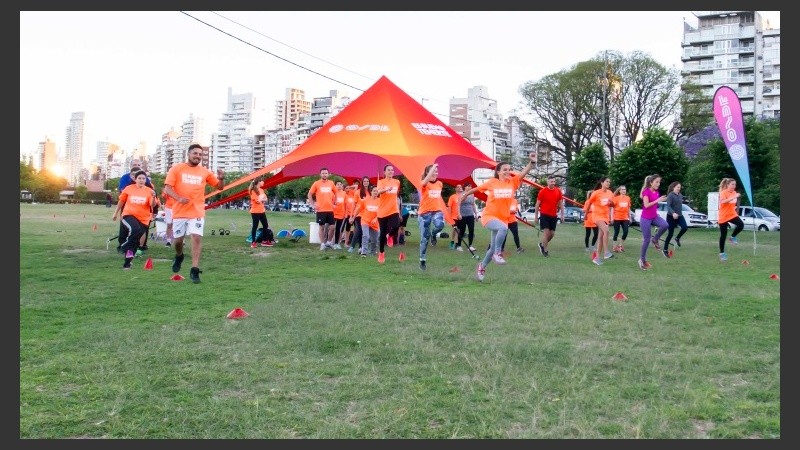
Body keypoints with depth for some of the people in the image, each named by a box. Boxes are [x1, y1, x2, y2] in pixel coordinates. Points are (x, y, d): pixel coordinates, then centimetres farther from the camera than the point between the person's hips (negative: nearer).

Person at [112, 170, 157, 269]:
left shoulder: (149, 191, -3)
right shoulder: (129, 188, -1)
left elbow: (153, 205, -14)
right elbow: (121, 201, 12)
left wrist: (153, 197, -33)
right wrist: (116, 213, 18)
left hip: (143, 219, 2)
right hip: (129, 215, -2)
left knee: (136, 240, 6)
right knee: (135, 230, -34)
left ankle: (127, 263, 20)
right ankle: (127, 248, -13)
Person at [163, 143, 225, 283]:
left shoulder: (205, 172, 7)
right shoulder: (176, 168, 1)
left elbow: (219, 187, 14)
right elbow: (167, 188, -5)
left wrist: (221, 178, -9)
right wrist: (178, 198, -22)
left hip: (197, 212, 0)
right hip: (180, 212, 0)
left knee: (197, 237, -12)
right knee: (177, 239, 7)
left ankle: (194, 270, -8)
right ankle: (179, 256, 40)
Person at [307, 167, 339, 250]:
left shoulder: (331, 183, 7)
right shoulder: (316, 183, -2)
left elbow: (335, 193, 22)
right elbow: (310, 194, 2)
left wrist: (334, 202, 12)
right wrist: (313, 205, -4)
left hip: (330, 209, 3)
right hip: (320, 209, -3)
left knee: (332, 227, 2)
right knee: (322, 227, 2)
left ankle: (329, 242, 19)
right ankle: (322, 244, 8)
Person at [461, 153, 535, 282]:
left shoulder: (513, 182, -2)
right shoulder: (491, 182, -6)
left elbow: (524, 172, -16)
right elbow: (476, 189, 9)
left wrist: (532, 162, -32)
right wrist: (465, 195, 19)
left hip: (503, 218, 4)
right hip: (488, 216, -4)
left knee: (493, 248, 10)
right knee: (503, 228, -37)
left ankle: (481, 267, 36)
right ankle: (497, 254, -21)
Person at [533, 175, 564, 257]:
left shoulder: (558, 191, 2)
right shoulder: (542, 191, -9)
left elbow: (561, 203, 10)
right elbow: (537, 204, -4)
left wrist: (562, 215, 4)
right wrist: (536, 217, -5)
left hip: (554, 216, 4)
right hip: (544, 215, -4)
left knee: (552, 233, 7)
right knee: (546, 232, -12)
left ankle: (542, 244, 32)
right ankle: (545, 250, -2)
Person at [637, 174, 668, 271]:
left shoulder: (656, 192, 7)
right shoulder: (646, 191, -15)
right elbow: (646, 205, -25)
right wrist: (658, 200, -25)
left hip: (654, 216, 6)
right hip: (646, 218, -6)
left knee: (665, 225, -25)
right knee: (646, 240, -3)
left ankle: (655, 239, 2)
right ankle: (642, 260, 12)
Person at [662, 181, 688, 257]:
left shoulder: (680, 195, 9)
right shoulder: (670, 195, -12)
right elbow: (668, 206, -21)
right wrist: (673, 213, -37)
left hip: (679, 216, 6)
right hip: (671, 216, -6)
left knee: (685, 227, -21)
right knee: (670, 234, -2)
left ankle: (677, 238, 8)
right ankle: (665, 250, 12)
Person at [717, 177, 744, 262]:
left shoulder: (734, 192, 5)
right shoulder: (723, 193, -16)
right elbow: (722, 202, -38)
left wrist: (735, 207, 10)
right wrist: (734, 197, -41)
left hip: (732, 214, 6)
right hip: (723, 216, -6)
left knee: (741, 225, -23)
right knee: (723, 235, 0)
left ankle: (733, 237, 4)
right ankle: (722, 253, 14)